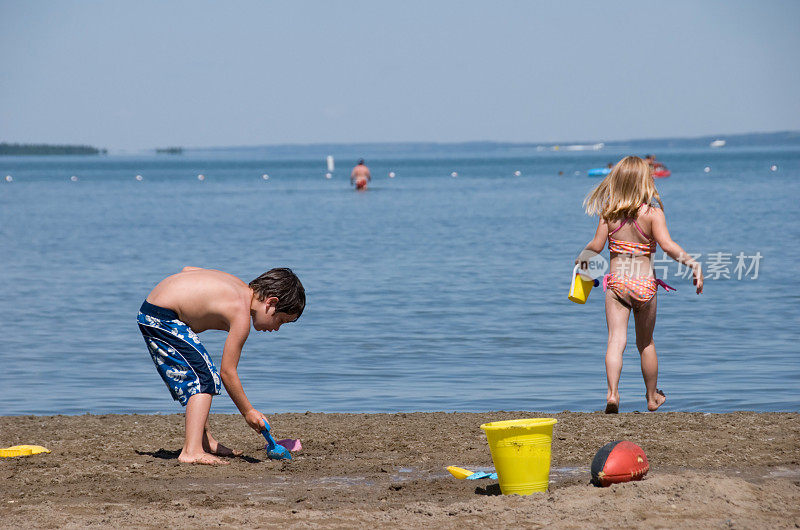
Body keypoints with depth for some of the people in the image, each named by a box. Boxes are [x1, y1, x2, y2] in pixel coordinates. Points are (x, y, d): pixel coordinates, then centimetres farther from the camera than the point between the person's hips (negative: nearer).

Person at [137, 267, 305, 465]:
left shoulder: (239, 286, 9)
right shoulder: (241, 316, -18)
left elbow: (188, 269, 20)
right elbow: (228, 372, -15)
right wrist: (248, 411, -6)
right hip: (161, 320, -10)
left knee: (194, 379, 22)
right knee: (204, 380, -10)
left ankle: (205, 441, 34)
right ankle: (192, 452, -18)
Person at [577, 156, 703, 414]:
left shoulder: (609, 213, -3)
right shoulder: (653, 213, -10)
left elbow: (596, 246, -3)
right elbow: (667, 245, -22)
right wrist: (693, 264, -19)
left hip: (616, 281, 0)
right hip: (645, 283, 0)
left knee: (616, 339, -5)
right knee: (646, 343, 16)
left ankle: (612, 392, -25)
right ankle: (652, 397, 31)